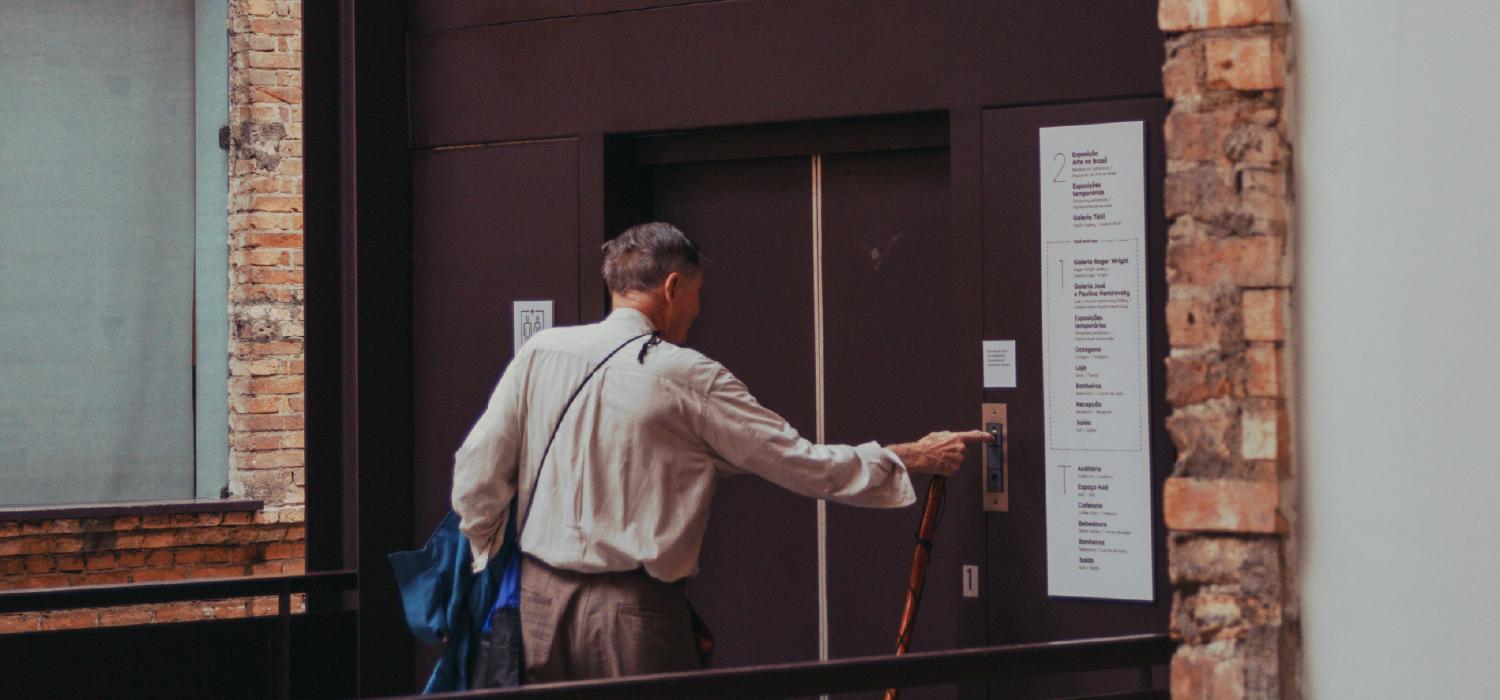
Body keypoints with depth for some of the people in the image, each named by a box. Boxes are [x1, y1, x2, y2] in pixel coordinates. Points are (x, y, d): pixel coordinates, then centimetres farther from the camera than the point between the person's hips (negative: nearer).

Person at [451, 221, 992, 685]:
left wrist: (487, 551, 20)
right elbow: (804, 465, -3)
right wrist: (914, 457, 8)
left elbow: (477, 471, 2)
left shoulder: (541, 353, 3)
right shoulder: (690, 380, -8)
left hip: (540, 596, 5)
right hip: (633, 612, -5)